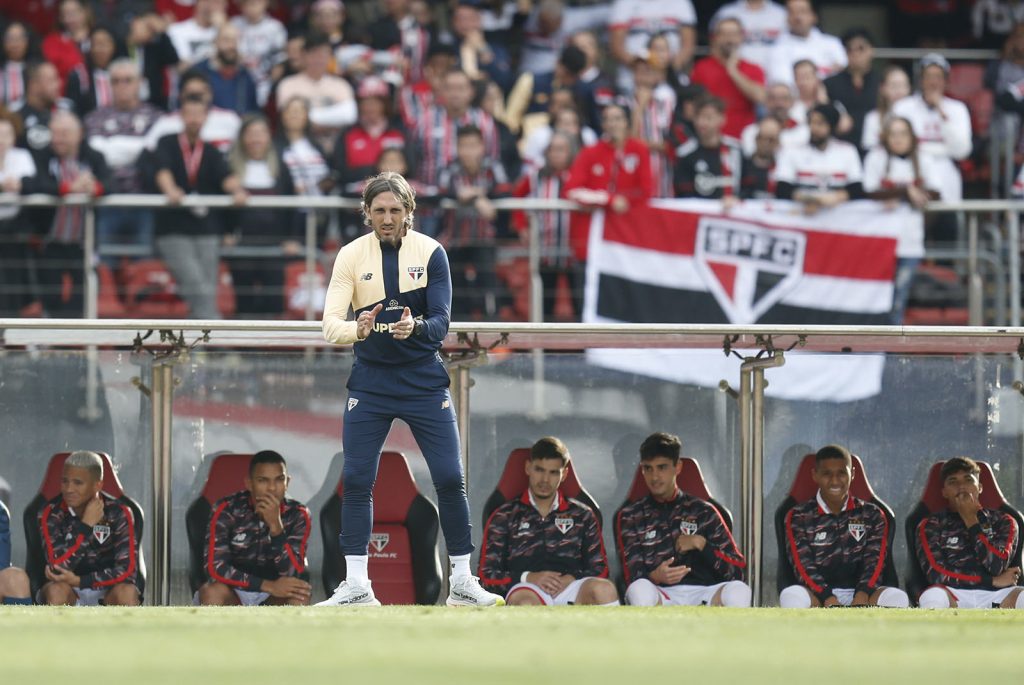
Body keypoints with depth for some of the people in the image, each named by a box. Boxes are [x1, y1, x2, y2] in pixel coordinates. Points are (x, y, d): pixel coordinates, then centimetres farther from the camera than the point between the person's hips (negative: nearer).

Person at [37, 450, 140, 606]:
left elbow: (127, 570, -19)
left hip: (106, 591, 0)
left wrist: (78, 581, -25)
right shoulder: (52, 513, -12)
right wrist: (85, 526, -25)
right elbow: (58, 568, -23)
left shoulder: (118, 513, -11)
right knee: (57, 591, -35)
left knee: (127, 592, -32)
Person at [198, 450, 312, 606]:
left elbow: (292, 573, -20)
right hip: (233, 595, -1)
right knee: (212, 592, -34)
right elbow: (215, 568, -23)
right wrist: (269, 586, -30)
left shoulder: (297, 515, -11)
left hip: (274, 599, 1)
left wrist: (276, 525, -34)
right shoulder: (227, 510, -15)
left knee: (300, 595, -31)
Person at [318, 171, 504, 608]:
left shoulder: (431, 253, -6)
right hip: (370, 382, 1)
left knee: (450, 478, -4)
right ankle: (356, 586, 3)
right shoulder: (351, 256, -5)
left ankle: (462, 583, 7)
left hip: (424, 379, 0)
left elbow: (441, 323, -14)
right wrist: (357, 330, -35)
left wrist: (415, 327, -36)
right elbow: (330, 324, -13)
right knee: (356, 480, -4)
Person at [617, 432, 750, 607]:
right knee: (640, 590, -38)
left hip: (702, 595, 1)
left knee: (739, 591, -32)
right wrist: (654, 576, -20)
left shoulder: (703, 511, 18)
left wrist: (700, 544, -2)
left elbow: (736, 570, 12)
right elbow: (634, 577, 3)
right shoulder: (631, 516, 16)